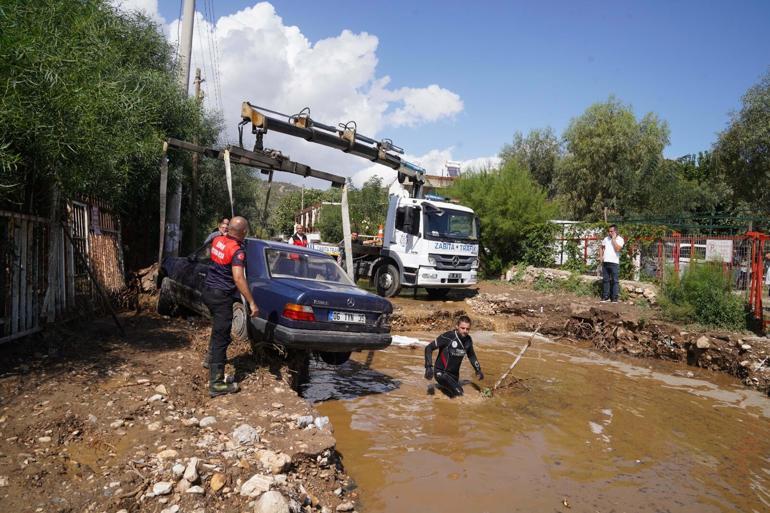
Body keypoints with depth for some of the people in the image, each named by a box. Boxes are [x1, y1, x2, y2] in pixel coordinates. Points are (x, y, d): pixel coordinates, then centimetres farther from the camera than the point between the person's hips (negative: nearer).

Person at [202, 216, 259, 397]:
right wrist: (251, 303, -31)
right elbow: (238, 278, -31)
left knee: (218, 329, 31)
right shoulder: (237, 251, -21)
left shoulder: (217, 240, 3)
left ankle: (212, 358, 47)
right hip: (221, 296, -9)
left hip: (208, 290, 9)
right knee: (221, 338, -6)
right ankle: (216, 384, -5)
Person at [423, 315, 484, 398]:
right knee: (458, 393, -25)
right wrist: (428, 367, -25)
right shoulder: (447, 337, -22)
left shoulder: (468, 340, -3)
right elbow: (429, 348, -17)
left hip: (454, 375, 7)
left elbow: (471, 355, 17)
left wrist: (478, 370, 8)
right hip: (441, 372, -7)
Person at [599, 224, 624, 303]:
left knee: (615, 281, 0)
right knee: (605, 280, 9)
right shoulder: (606, 238, 12)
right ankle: (605, 297, 15)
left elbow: (617, 249, -18)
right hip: (605, 262, 5)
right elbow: (601, 247, 24)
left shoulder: (620, 239, -2)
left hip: (614, 263, -5)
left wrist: (613, 239, -12)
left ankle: (614, 298, 4)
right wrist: (601, 256, 10)